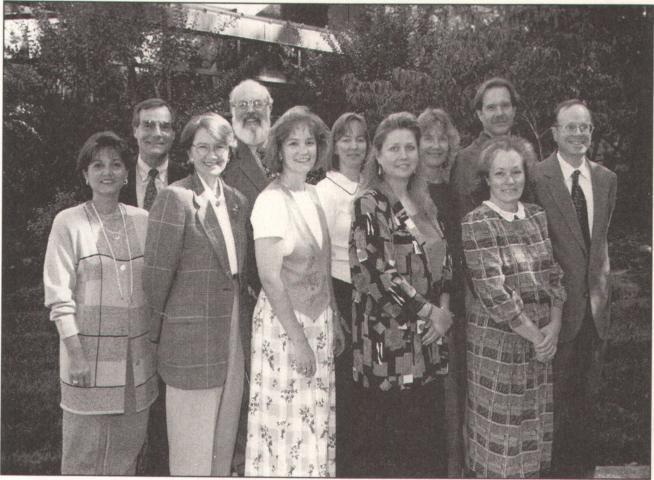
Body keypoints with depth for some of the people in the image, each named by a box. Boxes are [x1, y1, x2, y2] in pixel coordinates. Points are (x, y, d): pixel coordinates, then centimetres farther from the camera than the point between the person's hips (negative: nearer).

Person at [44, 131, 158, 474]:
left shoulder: (142, 220, 6)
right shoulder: (69, 222, -4)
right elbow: (58, 293, -8)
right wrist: (76, 353, -14)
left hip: (136, 351, 4)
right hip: (90, 347, -3)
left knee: (128, 443, 12)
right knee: (84, 447, 5)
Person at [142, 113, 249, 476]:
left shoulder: (237, 201, 10)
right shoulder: (174, 198, -12)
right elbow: (157, 272, -9)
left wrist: (237, 316, 11)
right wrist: (155, 333, -3)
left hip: (231, 331, 7)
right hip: (191, 334, -6)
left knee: (224, 439, 17)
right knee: (192, 449, 6)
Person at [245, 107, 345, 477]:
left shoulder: (312, 194, 7)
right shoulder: (271, 200, -14)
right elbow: (270, 277, -17)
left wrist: (335, 321, 11)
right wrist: (297, 338, -17)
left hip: (319, 321, 7)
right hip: (283, 324, -7)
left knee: (317, 421, 15)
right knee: (286, 422, 4)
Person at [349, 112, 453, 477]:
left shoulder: (423, 204, 13)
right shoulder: (368, 205, -9)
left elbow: (442, 263, 17)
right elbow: (375, 273, -17)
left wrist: (445, 309, -1)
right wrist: (429, 311, -12)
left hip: (428, 343, 7)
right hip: (387, 345, -6)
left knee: (428, 440, 13)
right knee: (381, 444, 3)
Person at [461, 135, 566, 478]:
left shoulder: (538, 216, 7)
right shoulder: (475, 224, -11)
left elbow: (555, 275, 6)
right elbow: (494, 292, -16)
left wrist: (554, 327, -7)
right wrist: (535, 335, -12)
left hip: (543, 338, 5)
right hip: (496, 340, -5)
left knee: (537, 424, 15)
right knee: (500, 429, 6)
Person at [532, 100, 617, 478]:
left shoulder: (606, 179, 6)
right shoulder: (537, 178, -13)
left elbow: (602, 237, 15)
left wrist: (603, 283, 7)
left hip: (595, 304, 5)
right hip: (557, 304, -5)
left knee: (588, 395, 18)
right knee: (556, 394, 9)